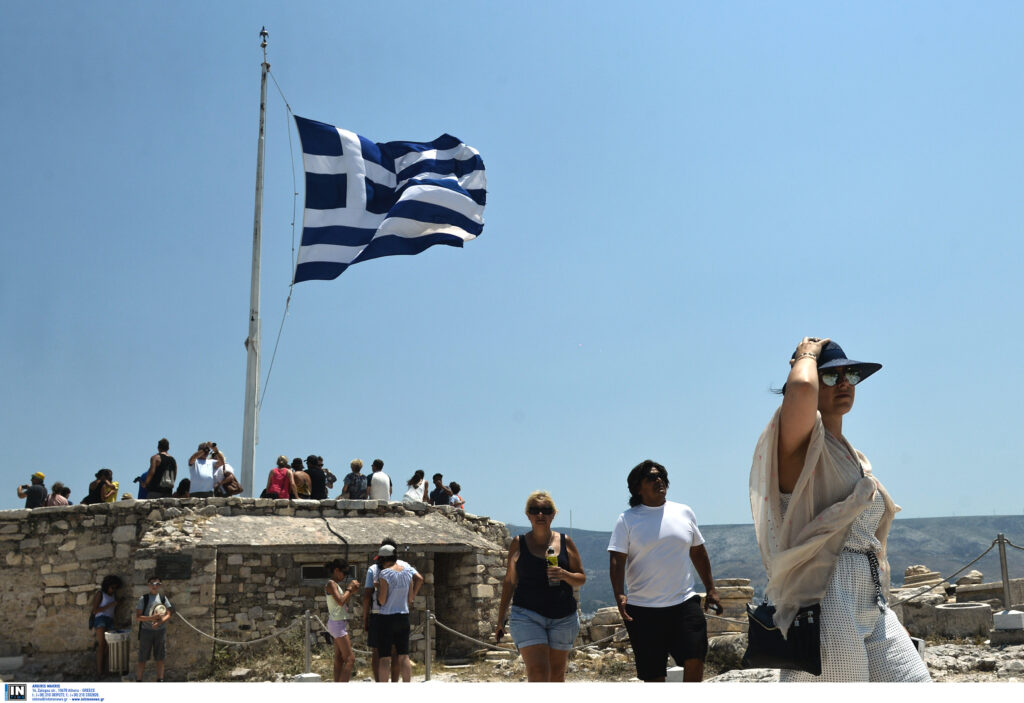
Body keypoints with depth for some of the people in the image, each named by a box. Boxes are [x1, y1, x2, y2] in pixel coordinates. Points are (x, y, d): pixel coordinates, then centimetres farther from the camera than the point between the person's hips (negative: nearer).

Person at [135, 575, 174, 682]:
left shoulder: (163, 598, 5)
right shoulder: (143, 598, -2)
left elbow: (169, 614, 1)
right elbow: (138, 616, -6)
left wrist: (159, 622, -16)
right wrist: (151, 618, -21)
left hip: (160, 630, 2)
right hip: (146, 631, -2)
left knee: (160, 659, 7)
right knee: (142, 659, 2)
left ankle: (160, 680, 16)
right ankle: (138, 680, 12)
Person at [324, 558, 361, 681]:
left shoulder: (335, 584, 16)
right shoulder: (331, 583, -12)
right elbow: (340, 601, -23)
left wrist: (352, 592, 7)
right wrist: (349, 589, -11)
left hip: (339, 623, 10)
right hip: (337, 623, -10)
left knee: (339, 659, 9)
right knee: (350, 659, -12)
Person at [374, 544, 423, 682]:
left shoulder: (384, 574, -14)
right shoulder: (407, 571, 4)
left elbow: (382, 601, -14)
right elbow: (411, 598, 8)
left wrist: (378, 587, 1)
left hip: (386, 619, -5)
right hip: (403, 618, 5)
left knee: (384, 658, -1)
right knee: (404, 656, 9)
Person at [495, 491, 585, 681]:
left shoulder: (565, 542, 5)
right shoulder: (519, 544, 3)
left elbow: (581, 579, 8)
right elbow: (509, 582, 10)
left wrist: (564, 575, -14)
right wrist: (500, 620, 11)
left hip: (563, 618, 2)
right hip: (527, 616, -2)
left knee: (557, 673, 10)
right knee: (538, 671, -15)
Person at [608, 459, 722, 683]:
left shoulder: (684, 512, 10)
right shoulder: (628, 519, 0)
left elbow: (699, 553, 17)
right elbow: (616, 560, -6)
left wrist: (711, 589, 15)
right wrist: (619, 595, -20)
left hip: (684, 602, 2)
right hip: (643, 609, -2)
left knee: (695, 658, -12)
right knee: (652, 673, 4)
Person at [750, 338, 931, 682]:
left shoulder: (856, 458, 20)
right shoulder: (801, 443, -6)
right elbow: (800, 389, -30)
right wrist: (807, 355, -8)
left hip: (873, 609, 8)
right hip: (824, 609, -8)